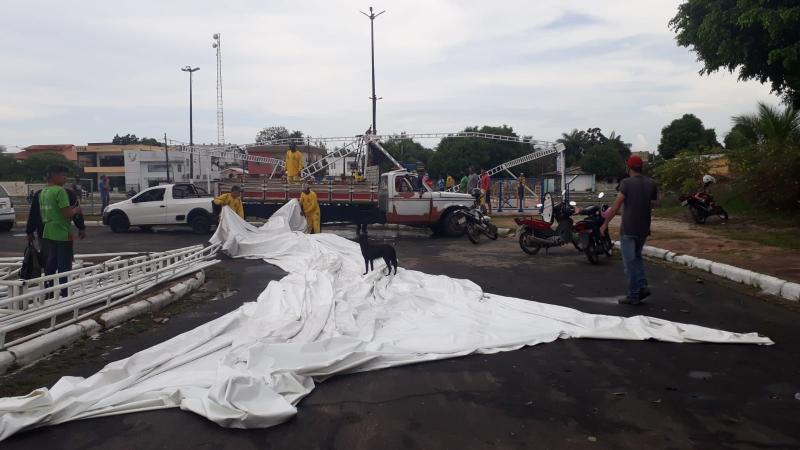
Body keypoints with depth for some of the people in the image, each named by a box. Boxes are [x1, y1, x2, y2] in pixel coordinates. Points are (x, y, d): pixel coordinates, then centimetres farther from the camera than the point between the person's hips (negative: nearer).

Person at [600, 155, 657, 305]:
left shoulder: (626, 183, -11)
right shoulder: (651, 183, 5)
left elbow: (616, 206, -16)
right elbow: (652, 204, 7)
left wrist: (605, 224, -10)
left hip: (628, 229, -6)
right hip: (644, 228, 6)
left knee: (630, 262, 1)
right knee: (637, 256, 22)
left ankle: (633, 295, 4)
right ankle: (643, 286, 12)